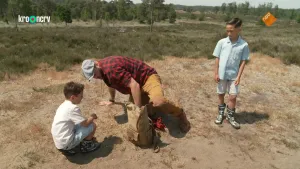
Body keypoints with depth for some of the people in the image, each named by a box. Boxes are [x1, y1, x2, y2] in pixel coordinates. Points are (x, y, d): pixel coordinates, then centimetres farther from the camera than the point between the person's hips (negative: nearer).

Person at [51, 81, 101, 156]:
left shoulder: (63, 105, 7)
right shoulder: (73, 108, -20)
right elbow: (86, 123, -16)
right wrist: (92, 117, 4)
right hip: (66, 143, -9)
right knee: (92, 125, -7)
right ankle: (86, 145, 15)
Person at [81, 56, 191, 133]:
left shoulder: (111, 68, -30)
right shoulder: (102, 70, 0)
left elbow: (134, 85, -35)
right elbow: (111, 84, 21)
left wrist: (138, 109, -32)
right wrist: (111, 100, 33)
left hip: (147, 77, -10)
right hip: (138, 85, 10)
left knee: (158, 102, -35)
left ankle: (180, 114, -9)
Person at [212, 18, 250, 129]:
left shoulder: (244, 45, -7)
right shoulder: (222, 42, -5)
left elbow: (243, 61, -3)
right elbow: (217, 58, -1)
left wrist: (239, 76, -8)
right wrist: (216, 73, -3)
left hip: (234, 76, -1)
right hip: (222, 74, 1)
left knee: (233, 97, 2)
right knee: (221, 95, 14)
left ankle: (230, 117, 22)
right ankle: (221, 114, 32)